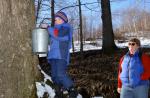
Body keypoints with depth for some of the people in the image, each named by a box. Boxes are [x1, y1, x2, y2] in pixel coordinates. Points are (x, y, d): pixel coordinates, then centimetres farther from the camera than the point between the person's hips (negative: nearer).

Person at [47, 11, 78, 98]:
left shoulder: (66, 27, 0)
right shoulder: (56, 28, 23)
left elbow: (58, 34, -18)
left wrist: (48, 28, -11)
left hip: (62, 55, -8)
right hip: (53, 55, 8)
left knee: (61, 74, -19)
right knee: (55, 76, 5)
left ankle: (73, 91, -6)